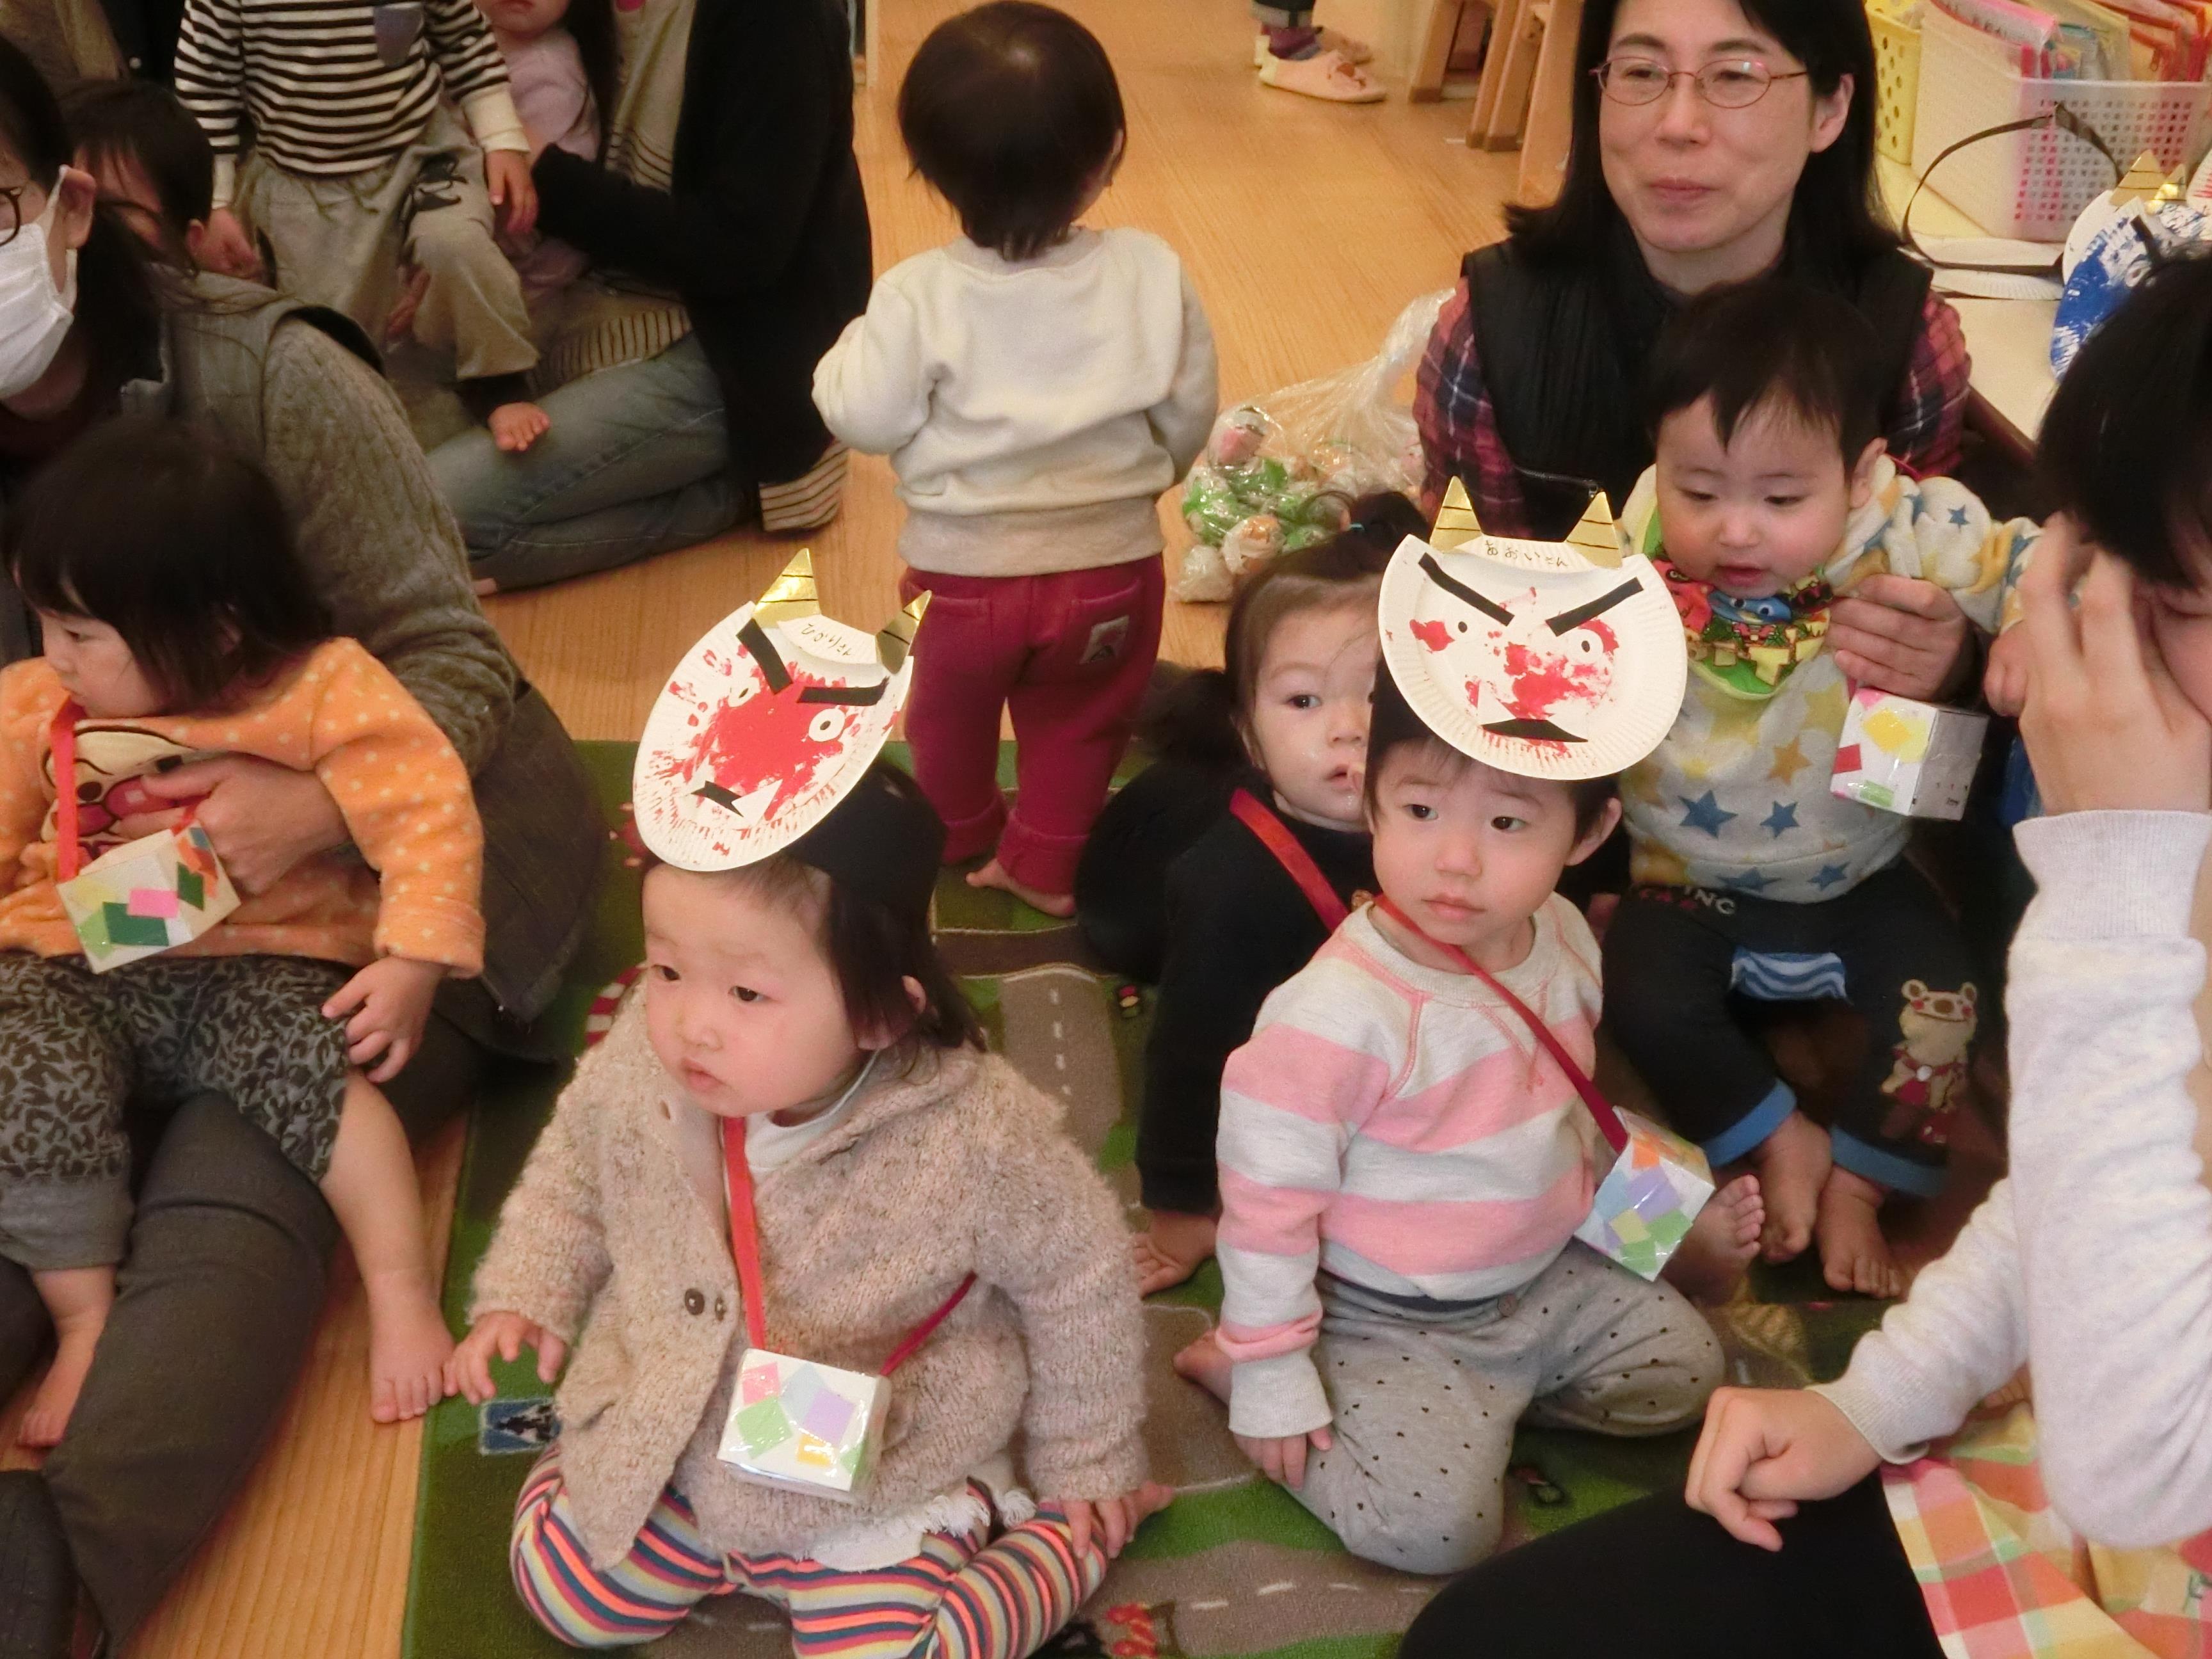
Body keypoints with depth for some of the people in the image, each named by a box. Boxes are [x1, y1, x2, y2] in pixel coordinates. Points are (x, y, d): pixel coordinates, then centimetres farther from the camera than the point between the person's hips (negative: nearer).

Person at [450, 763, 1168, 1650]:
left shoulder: (977, 1141, -31)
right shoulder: (638, 1064, -21)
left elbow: (1078, 1280, -11)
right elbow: (573, 1168, 6)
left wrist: (1088, 1472, -1)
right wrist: (527, 1297, -2)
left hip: (876, 1498, -4)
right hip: (663, 1460, 4)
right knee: (566, 1596, 10)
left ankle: (1061, 1542, 12)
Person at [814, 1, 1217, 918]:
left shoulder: (920, 296, -20)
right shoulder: (1151, 275, -13)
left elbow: (864, 418, -16)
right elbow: (1189, 414, -5)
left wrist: (850, 347, 5)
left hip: (966, 569, 0)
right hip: (1111, 567, 1)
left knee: (951, 708, 27)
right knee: (1078, 721, 24)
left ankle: (962, 832, 50)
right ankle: (1045, 862, 35)